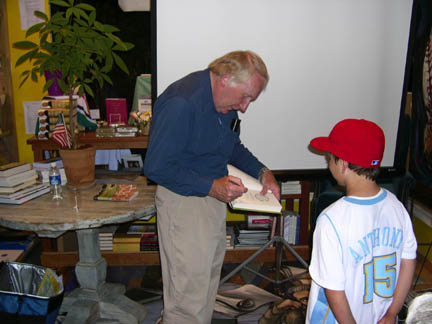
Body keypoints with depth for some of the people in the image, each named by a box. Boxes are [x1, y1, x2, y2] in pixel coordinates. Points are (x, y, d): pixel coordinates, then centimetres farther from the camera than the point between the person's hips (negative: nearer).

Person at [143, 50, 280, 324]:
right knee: (189, 291, 0)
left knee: (210, 275, 21)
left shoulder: (226, 101, 4)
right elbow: (156, 167, -25)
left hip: (215, 196, 9)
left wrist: (262, 171, 4)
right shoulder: (182, 102, -24)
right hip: (183, 201, -9)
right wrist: (212, 187, -26)